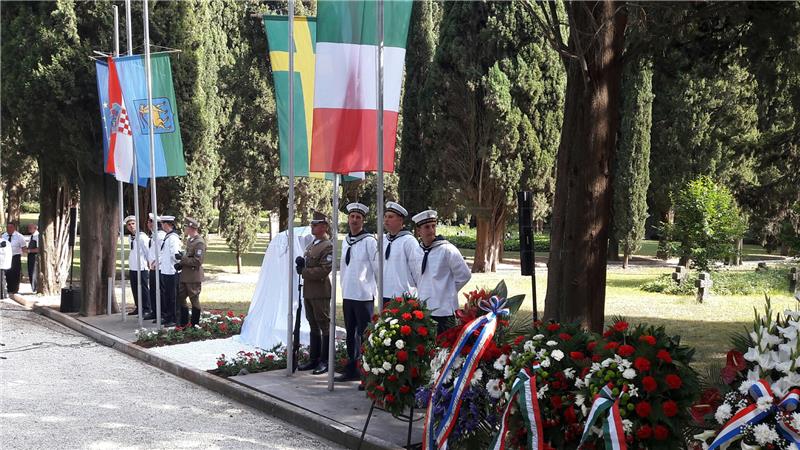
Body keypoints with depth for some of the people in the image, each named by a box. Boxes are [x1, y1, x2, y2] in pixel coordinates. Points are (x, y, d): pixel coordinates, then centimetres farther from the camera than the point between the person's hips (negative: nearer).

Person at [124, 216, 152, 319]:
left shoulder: (142, 236, -13)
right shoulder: (130, 237, 11)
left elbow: (148, 251, -12)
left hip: (141, 268, -8)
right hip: (132, 268, 8)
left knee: (144, 289, -3)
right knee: (135, 290, 15)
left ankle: (147, 310, 2)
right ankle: (138, 307, 26)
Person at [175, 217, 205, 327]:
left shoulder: (199, 242, -17)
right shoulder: (189, 240, 13)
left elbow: (197, 261, -22)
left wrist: (182, 258, -19)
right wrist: (181, 264, 6)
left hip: (194, 277, -9)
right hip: (185, 276, 9)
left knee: (194, 300, 2)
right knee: (180, 298, 14)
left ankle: (195, 325, 12)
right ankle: (183, 323, 23)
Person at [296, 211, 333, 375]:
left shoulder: (328, 246, -11)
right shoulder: (311, 245, 16)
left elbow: (324, 270, -19)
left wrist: (303, 272, -14)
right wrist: (301, 263, 1)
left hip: (320, 292, -9)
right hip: (308, 292, 9)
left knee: (325, 326, -2)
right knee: (313, 326, 14)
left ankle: (325, 362, 3)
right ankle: (314, 359, 21)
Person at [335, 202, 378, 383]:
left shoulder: (369, 241, -10)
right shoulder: (346, 241, 12)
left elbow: (378, 267, -9)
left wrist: (379, 289, -6)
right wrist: (344, 288, 17)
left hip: (364, 295, -7)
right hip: (347, 295, 7)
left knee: (365, 334, -4)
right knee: (350, 333, 15)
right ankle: (351, 369, 26)